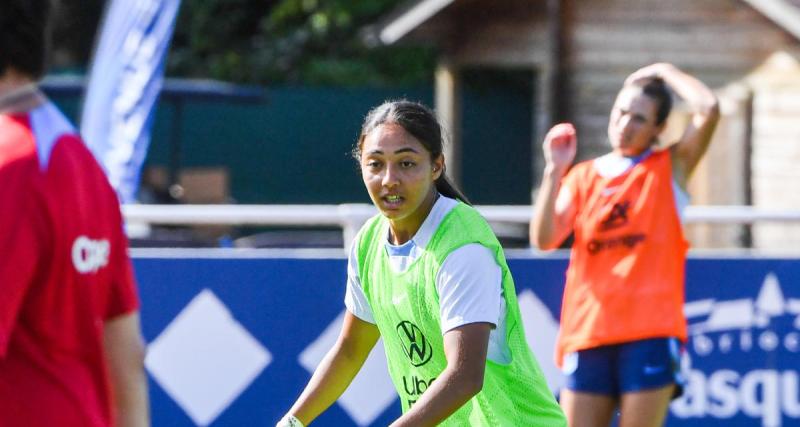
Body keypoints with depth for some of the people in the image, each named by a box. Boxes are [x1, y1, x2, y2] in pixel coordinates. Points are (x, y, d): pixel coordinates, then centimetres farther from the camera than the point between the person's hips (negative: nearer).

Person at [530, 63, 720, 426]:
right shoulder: (583, 177, 14)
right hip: (587, 332, 3)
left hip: (650, 332, -3)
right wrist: (554, 171, -7)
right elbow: (544, 239, 1)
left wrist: (665, 72, 4)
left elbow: (708, 110, -9)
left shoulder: (671, 167, 7)